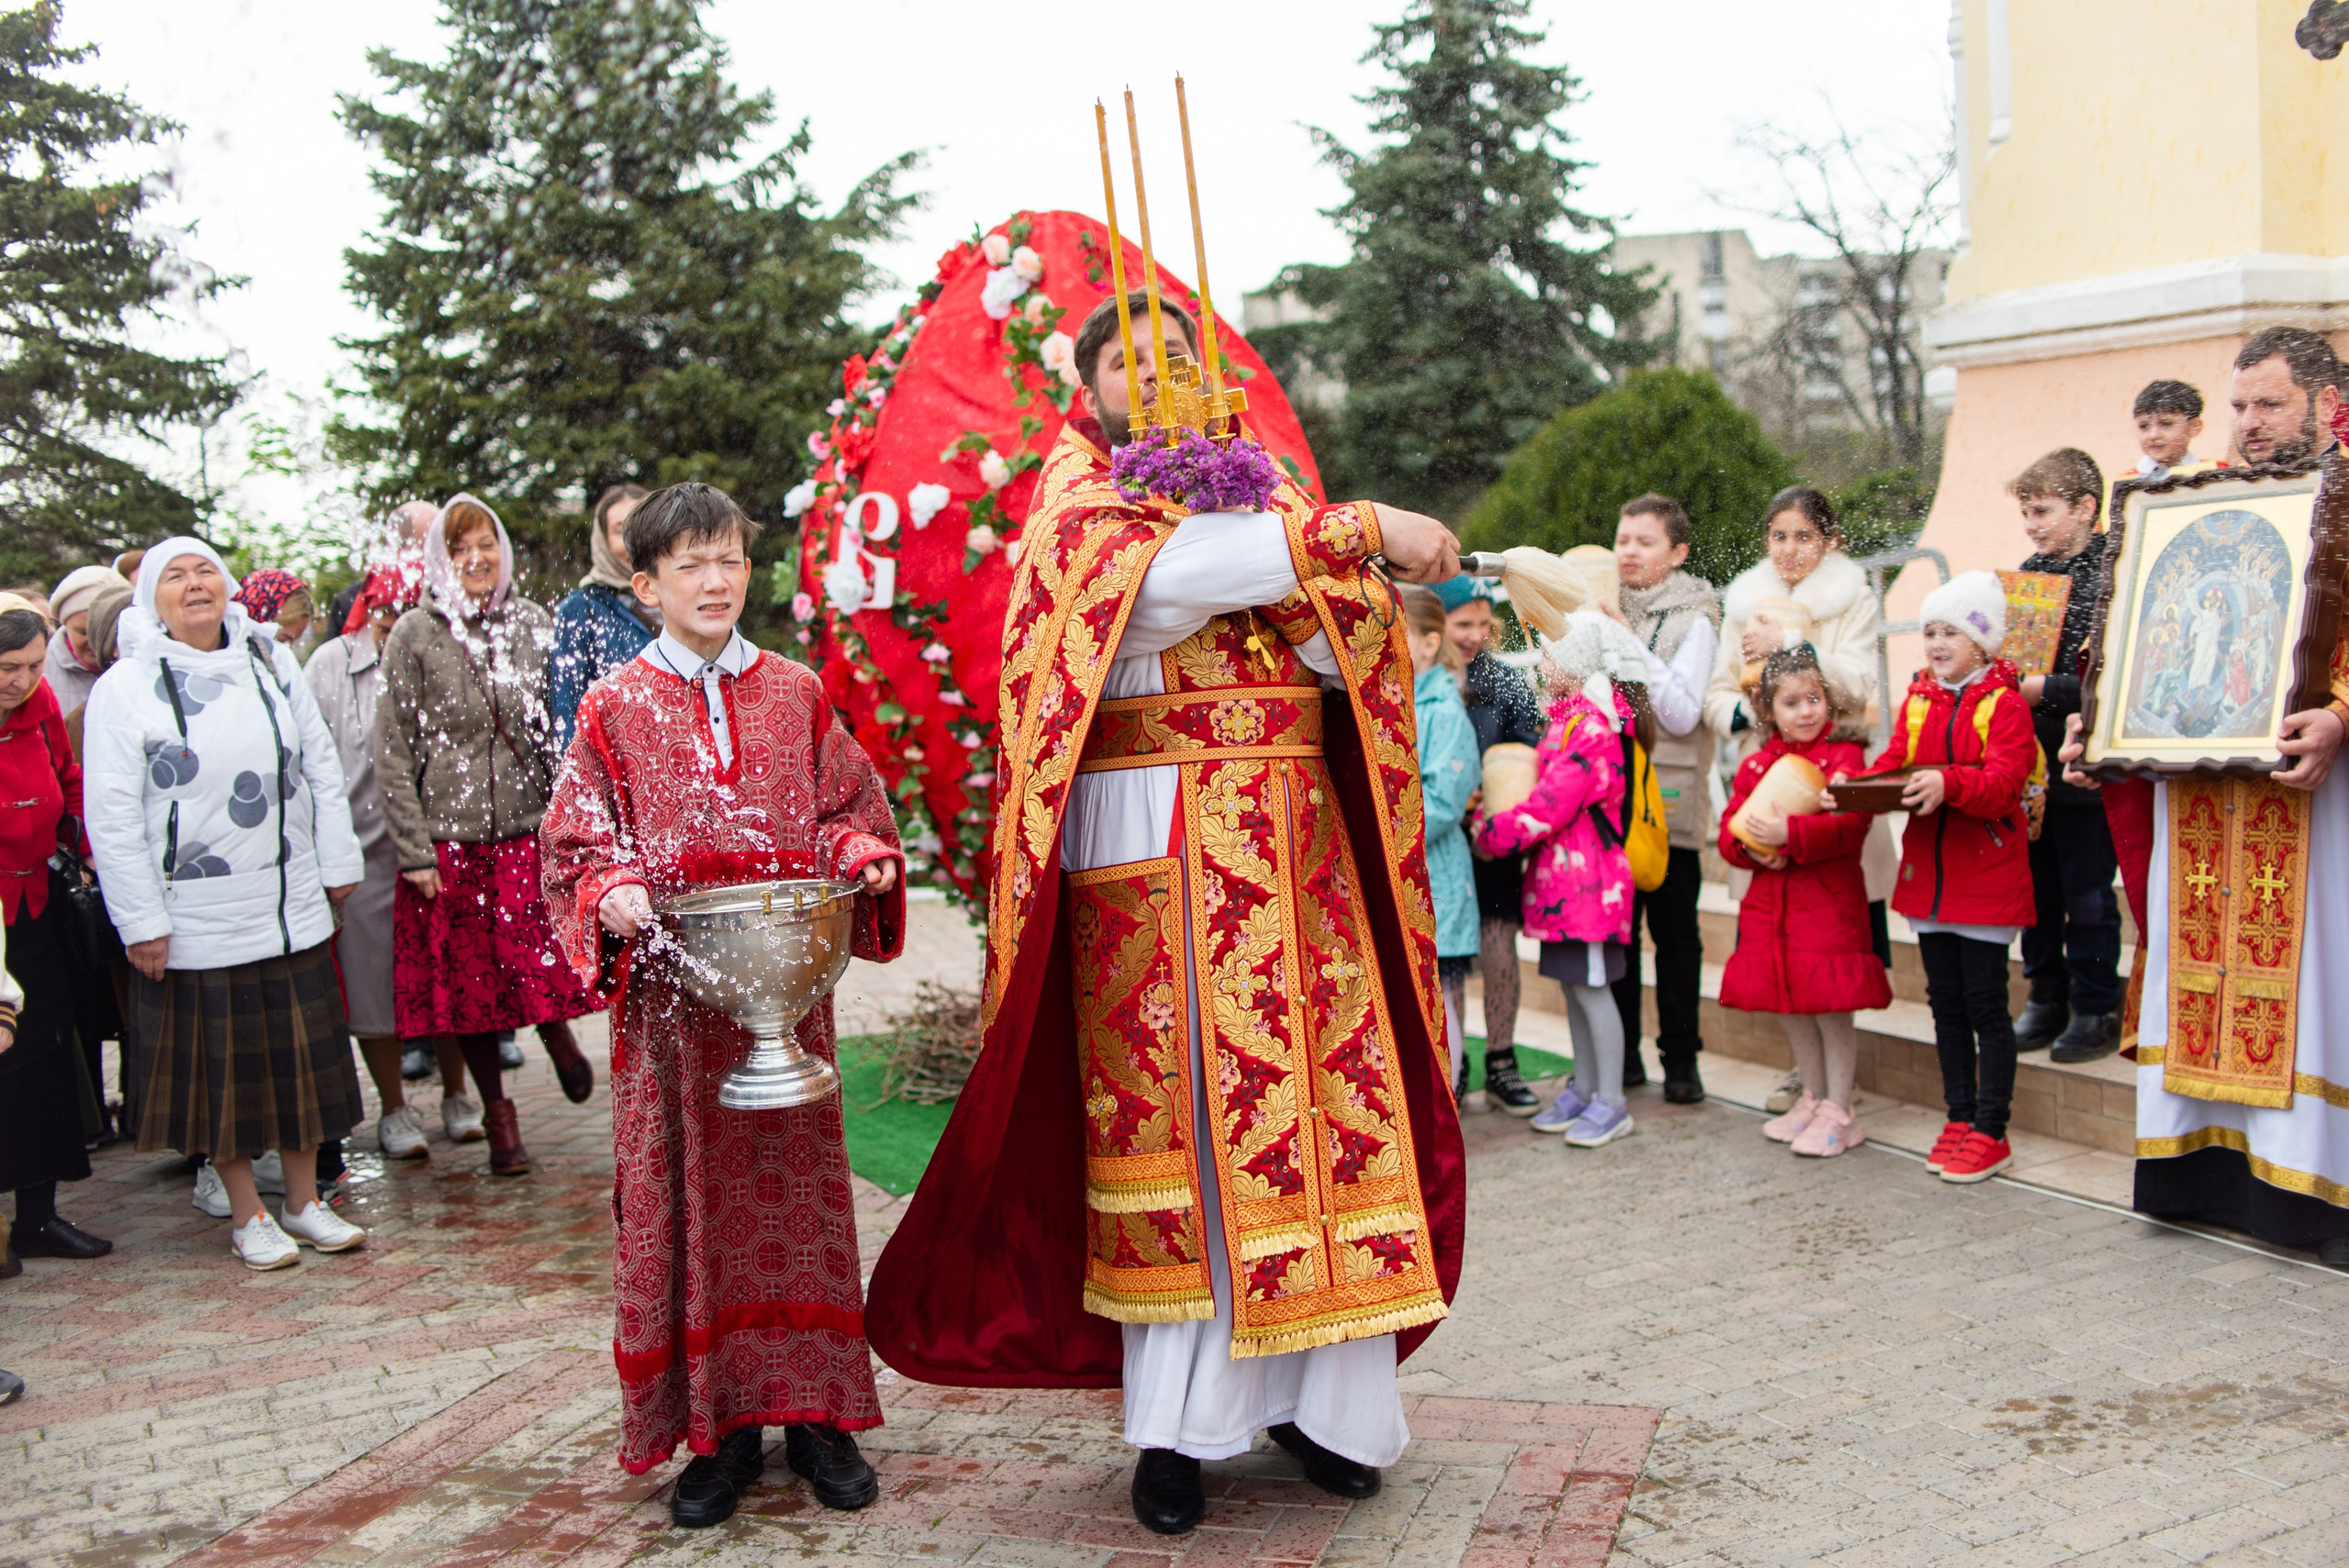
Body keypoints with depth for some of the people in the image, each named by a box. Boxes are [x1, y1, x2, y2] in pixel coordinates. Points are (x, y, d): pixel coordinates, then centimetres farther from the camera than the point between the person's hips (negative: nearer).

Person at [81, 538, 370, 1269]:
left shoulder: (271, 661, 6)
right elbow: (112, 814, -8)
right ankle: (248, 1215, 21)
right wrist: (141, 920, -11)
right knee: (223, 1064, 6)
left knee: (303, 1049, 10)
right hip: (195, 920, -3)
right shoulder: (125, 687, -6)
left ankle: (304, 1200, 25)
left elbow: (320, 764, 11)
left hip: (292, 905, 4)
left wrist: (337, 861, 8)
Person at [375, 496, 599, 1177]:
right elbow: (392, 752, -1)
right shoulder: (414, 635, 1)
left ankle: (558, 1035, 23)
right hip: (447, 838, -1)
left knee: (538, 960, -11)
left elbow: (562, 727, 11)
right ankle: (497, 1111, 20)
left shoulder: (534, 625, 8)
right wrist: (414, 850, -6)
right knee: (467, 977, 5)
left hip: (528, 828, 1)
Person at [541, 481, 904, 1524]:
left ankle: (813, 1408, 18)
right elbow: (578, 842, 3)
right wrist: (611, 894, -17)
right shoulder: (616, 706, 5)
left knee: (796, 1183, 5)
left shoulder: (796, 694, 10)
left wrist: (862, 854, -8)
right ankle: (714, 1425, 15)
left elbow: (845, 810, 13)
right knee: (688, 1195, 3)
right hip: (669, 993, -1)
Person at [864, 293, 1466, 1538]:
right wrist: (1357, 528, -18)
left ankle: (1318, 1393, 12)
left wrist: (1327, 571, -11)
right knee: (1177, 1116, -3)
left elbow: (1341, 651, 8)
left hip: (1296, 844, 4)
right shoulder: (1080, 498, 5)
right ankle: (1177, 1423, 7)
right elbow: (1169, 569, -19)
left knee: (1327, 1097, 1)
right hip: (1154, 847, -4)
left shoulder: (1260, 486, 18)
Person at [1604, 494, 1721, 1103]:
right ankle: (1621, 1054, 20)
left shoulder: (1694, 619, -4)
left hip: (1667, 800, -4)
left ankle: (1680, 1058, 14)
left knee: (1675, 934, 4)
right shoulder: (1605, 610, 10)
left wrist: (1629, 645, -18)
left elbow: (1682, 714, -15)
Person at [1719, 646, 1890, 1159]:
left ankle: (1839, 1113, 10)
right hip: (1769, 901, 6)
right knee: (1789, 1008, 14)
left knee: (1831, 1009, -1)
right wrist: (1748, 846, -11)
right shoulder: (1755, 764, 11)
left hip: (1828, 902, -6)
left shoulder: (1844, 756, -6)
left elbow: (1849, 825, -18)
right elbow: (1729, 825, 10)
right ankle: (1813, 1098, 31)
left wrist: (1790, 834, -29)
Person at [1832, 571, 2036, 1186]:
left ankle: (1990, 1131, 6)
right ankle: (1960, 1118, 24)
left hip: (1988, 877, -6)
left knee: (1985, 1004, -2)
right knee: (1946, 1003, 13)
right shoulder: (1917, 703, 11)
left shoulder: (2004, 705, -8)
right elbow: (1893, 762, 6)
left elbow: (2002, 781, -21)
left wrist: (1948, 783, -39)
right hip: (1929, 875, 6)